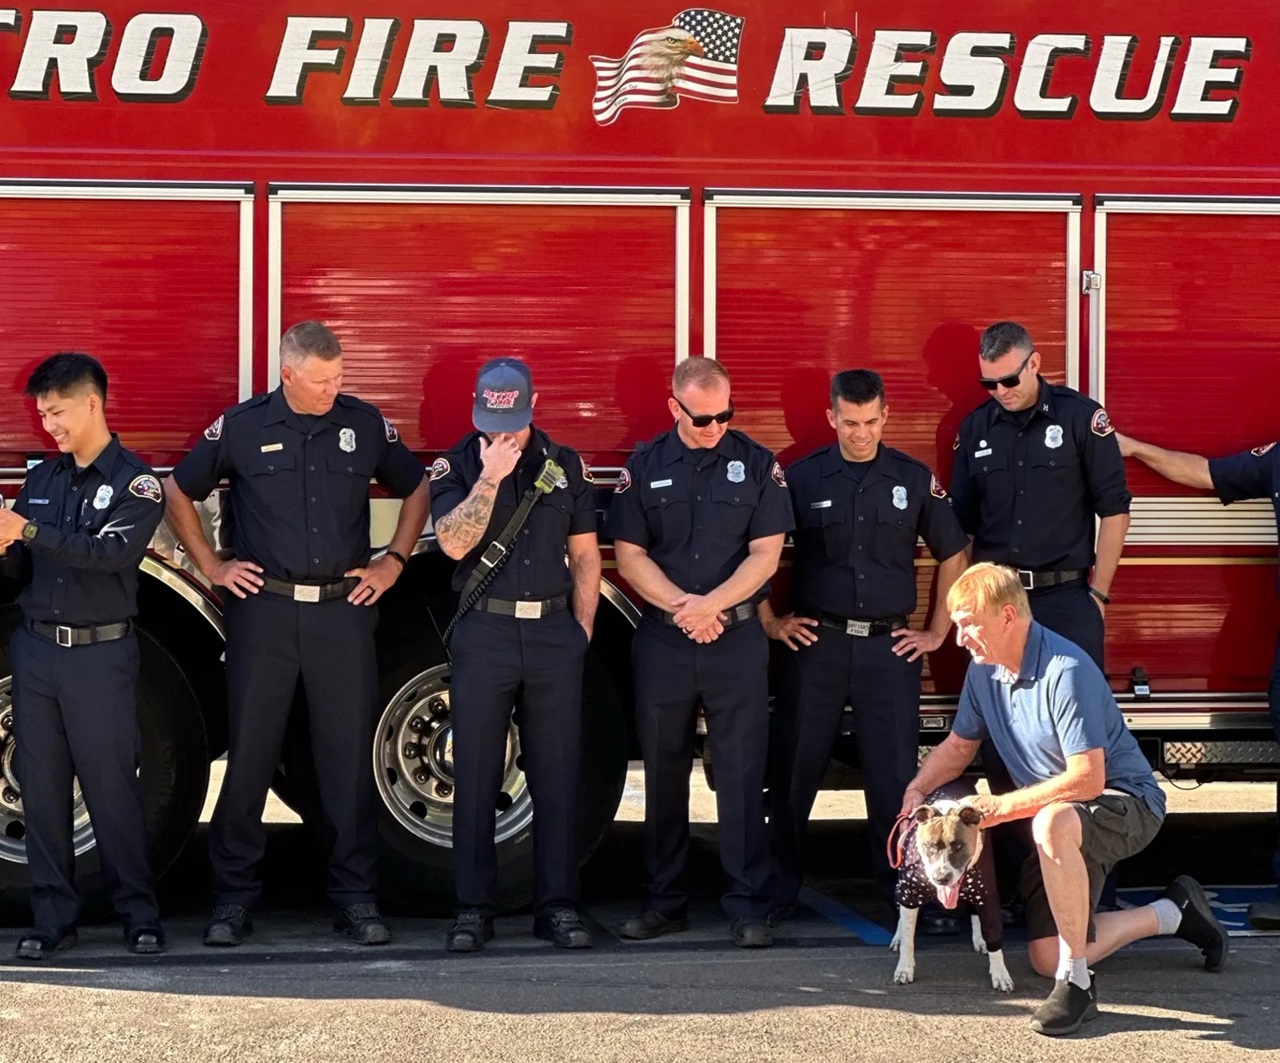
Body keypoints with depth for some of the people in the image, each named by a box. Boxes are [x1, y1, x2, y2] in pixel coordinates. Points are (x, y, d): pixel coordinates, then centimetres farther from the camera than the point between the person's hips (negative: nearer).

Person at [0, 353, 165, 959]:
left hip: (100, 654, -5)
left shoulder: (135, 482, -4)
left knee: (112, 785, -2)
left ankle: (139, 913, 7)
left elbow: (109, 550, -21)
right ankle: (53, 917, 10)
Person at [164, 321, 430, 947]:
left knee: (349, 754, 3)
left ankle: (356, 896, 11)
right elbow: (178, 492, 12)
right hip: (263, 609, -1)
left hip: (343, 612, 1)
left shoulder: (364, 424, 4)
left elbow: (416, 488, 18)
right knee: (249, 753, 2)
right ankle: (234, 899, 10)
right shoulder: (241, 427, 0)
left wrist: (393, 562, 9)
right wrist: (211, 567, 6)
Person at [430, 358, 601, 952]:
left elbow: (585, 556, 12)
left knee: (557, 774, 3)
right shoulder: (457, 467, 2)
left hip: (554, 634, 2)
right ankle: (473, 908, 7)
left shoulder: (565, 466, 9)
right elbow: (454, 542, -14)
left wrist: (582, 630, 5)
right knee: (476, 777, 1)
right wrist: (490, 478, -18)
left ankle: (557, 904, 10)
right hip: (485, 632, -2)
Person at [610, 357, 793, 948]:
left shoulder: (758, 466, 2)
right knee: (663, 772, 7)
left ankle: (748, 906, 0)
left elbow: (765, 554, -2)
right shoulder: (644, 468, 5)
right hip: (661, 641, 2)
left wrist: (711, 605, -14)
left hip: (737, 639, -1)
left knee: (741, 775, -3)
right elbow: (629, 555, 2)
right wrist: (681, 605, -11)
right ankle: (665, 901, 16)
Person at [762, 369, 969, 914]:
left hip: (889, 645, 0)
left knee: (895, 773, 2)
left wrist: (938, 632, 10)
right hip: (817, 642, 0)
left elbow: (953, 556, 13)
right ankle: (779, 888, 13)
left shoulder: (915, 479, 4)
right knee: (796, 770, 3)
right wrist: (770, 622, 4)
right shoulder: (801, 478, 1)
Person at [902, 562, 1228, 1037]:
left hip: (1125, 800, -9)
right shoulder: (984, 670, -1)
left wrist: (1002, 807, -27)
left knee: (1052, 824, -44)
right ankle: (1173, 912, 21)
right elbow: (959, 744, 15)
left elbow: (1087, 779, -30)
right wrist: (917, 789, -4)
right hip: (1059, 814, 9)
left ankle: (1077, 982, -31)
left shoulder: (1066, 671, -27)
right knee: (1046, 958, -1)